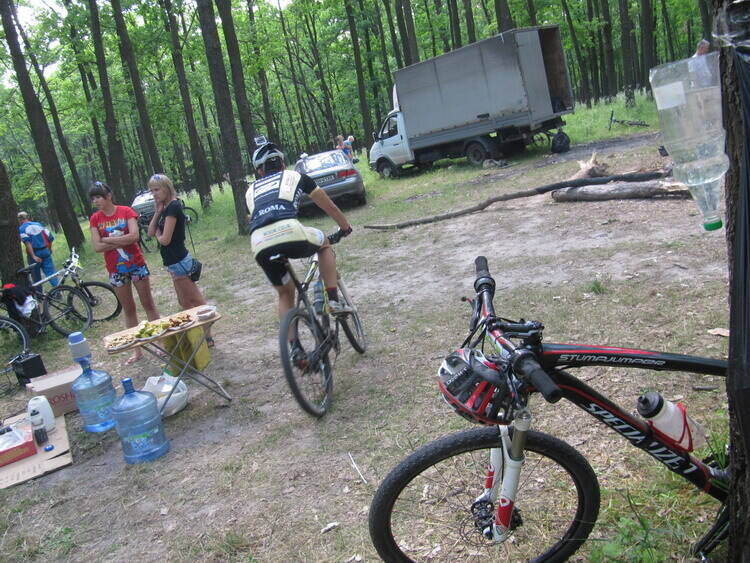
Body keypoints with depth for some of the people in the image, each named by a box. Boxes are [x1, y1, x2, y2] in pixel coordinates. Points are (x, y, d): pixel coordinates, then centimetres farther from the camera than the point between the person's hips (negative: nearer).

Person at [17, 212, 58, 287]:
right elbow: (51, 237, 7)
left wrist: (33, 256, -23)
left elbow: (27, 242, -18)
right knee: (51, 273, 0)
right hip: (45, 252, 3)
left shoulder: (21, 229, -1)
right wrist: (49, 249, 23)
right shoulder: (39, 224, 11)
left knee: (36, 278, 10)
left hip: (34, 254, -3)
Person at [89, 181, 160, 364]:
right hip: (116, 270, 3)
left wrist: (108, 240, -14)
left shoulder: (126, 211, -7)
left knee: (148, 304, 6)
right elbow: (97, 247, -10)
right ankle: (136, 349, 17)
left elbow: (134, 236, -19)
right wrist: (122, 241, -15)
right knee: (128, 309, 10)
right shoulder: (95, 219, 0)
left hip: (136, 264, -2)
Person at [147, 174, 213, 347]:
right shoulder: (166, 207, 10)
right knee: (185, 303, 17)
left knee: (195, 302, 0)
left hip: (179, 262, -10)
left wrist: (158, 233, -1)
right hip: (175, 262, 10)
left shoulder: (173, 207, -19)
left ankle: (207, 337, 9)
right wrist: (157, 212, -4)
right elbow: (150, 232, 6)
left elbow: (165, 239, -23)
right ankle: (203, 334, 24)